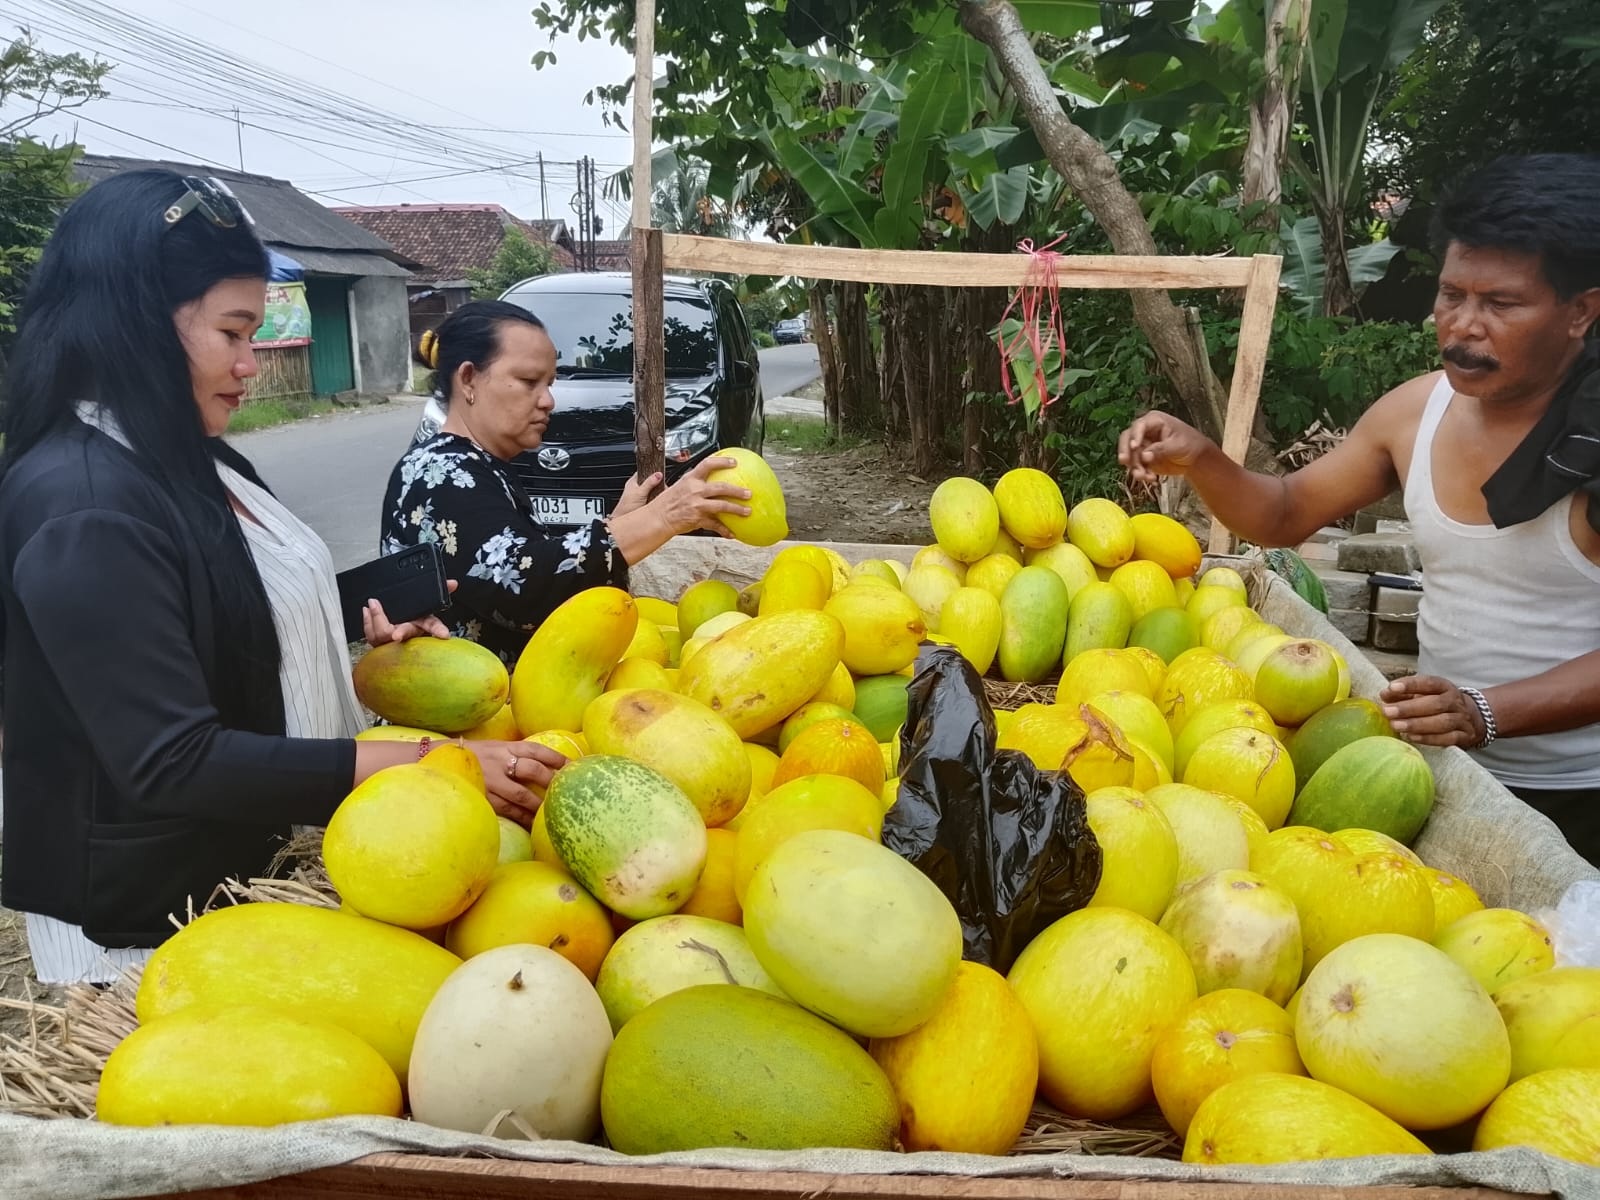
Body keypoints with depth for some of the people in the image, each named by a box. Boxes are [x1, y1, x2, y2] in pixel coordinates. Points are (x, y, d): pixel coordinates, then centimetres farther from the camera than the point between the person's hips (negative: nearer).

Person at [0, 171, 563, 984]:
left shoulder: (187, 460, 5)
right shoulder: (80, 508, -25)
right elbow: (171, 762, -28)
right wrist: (427, 766, -31)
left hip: (249, 873, 9)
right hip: (148, 923, -9)